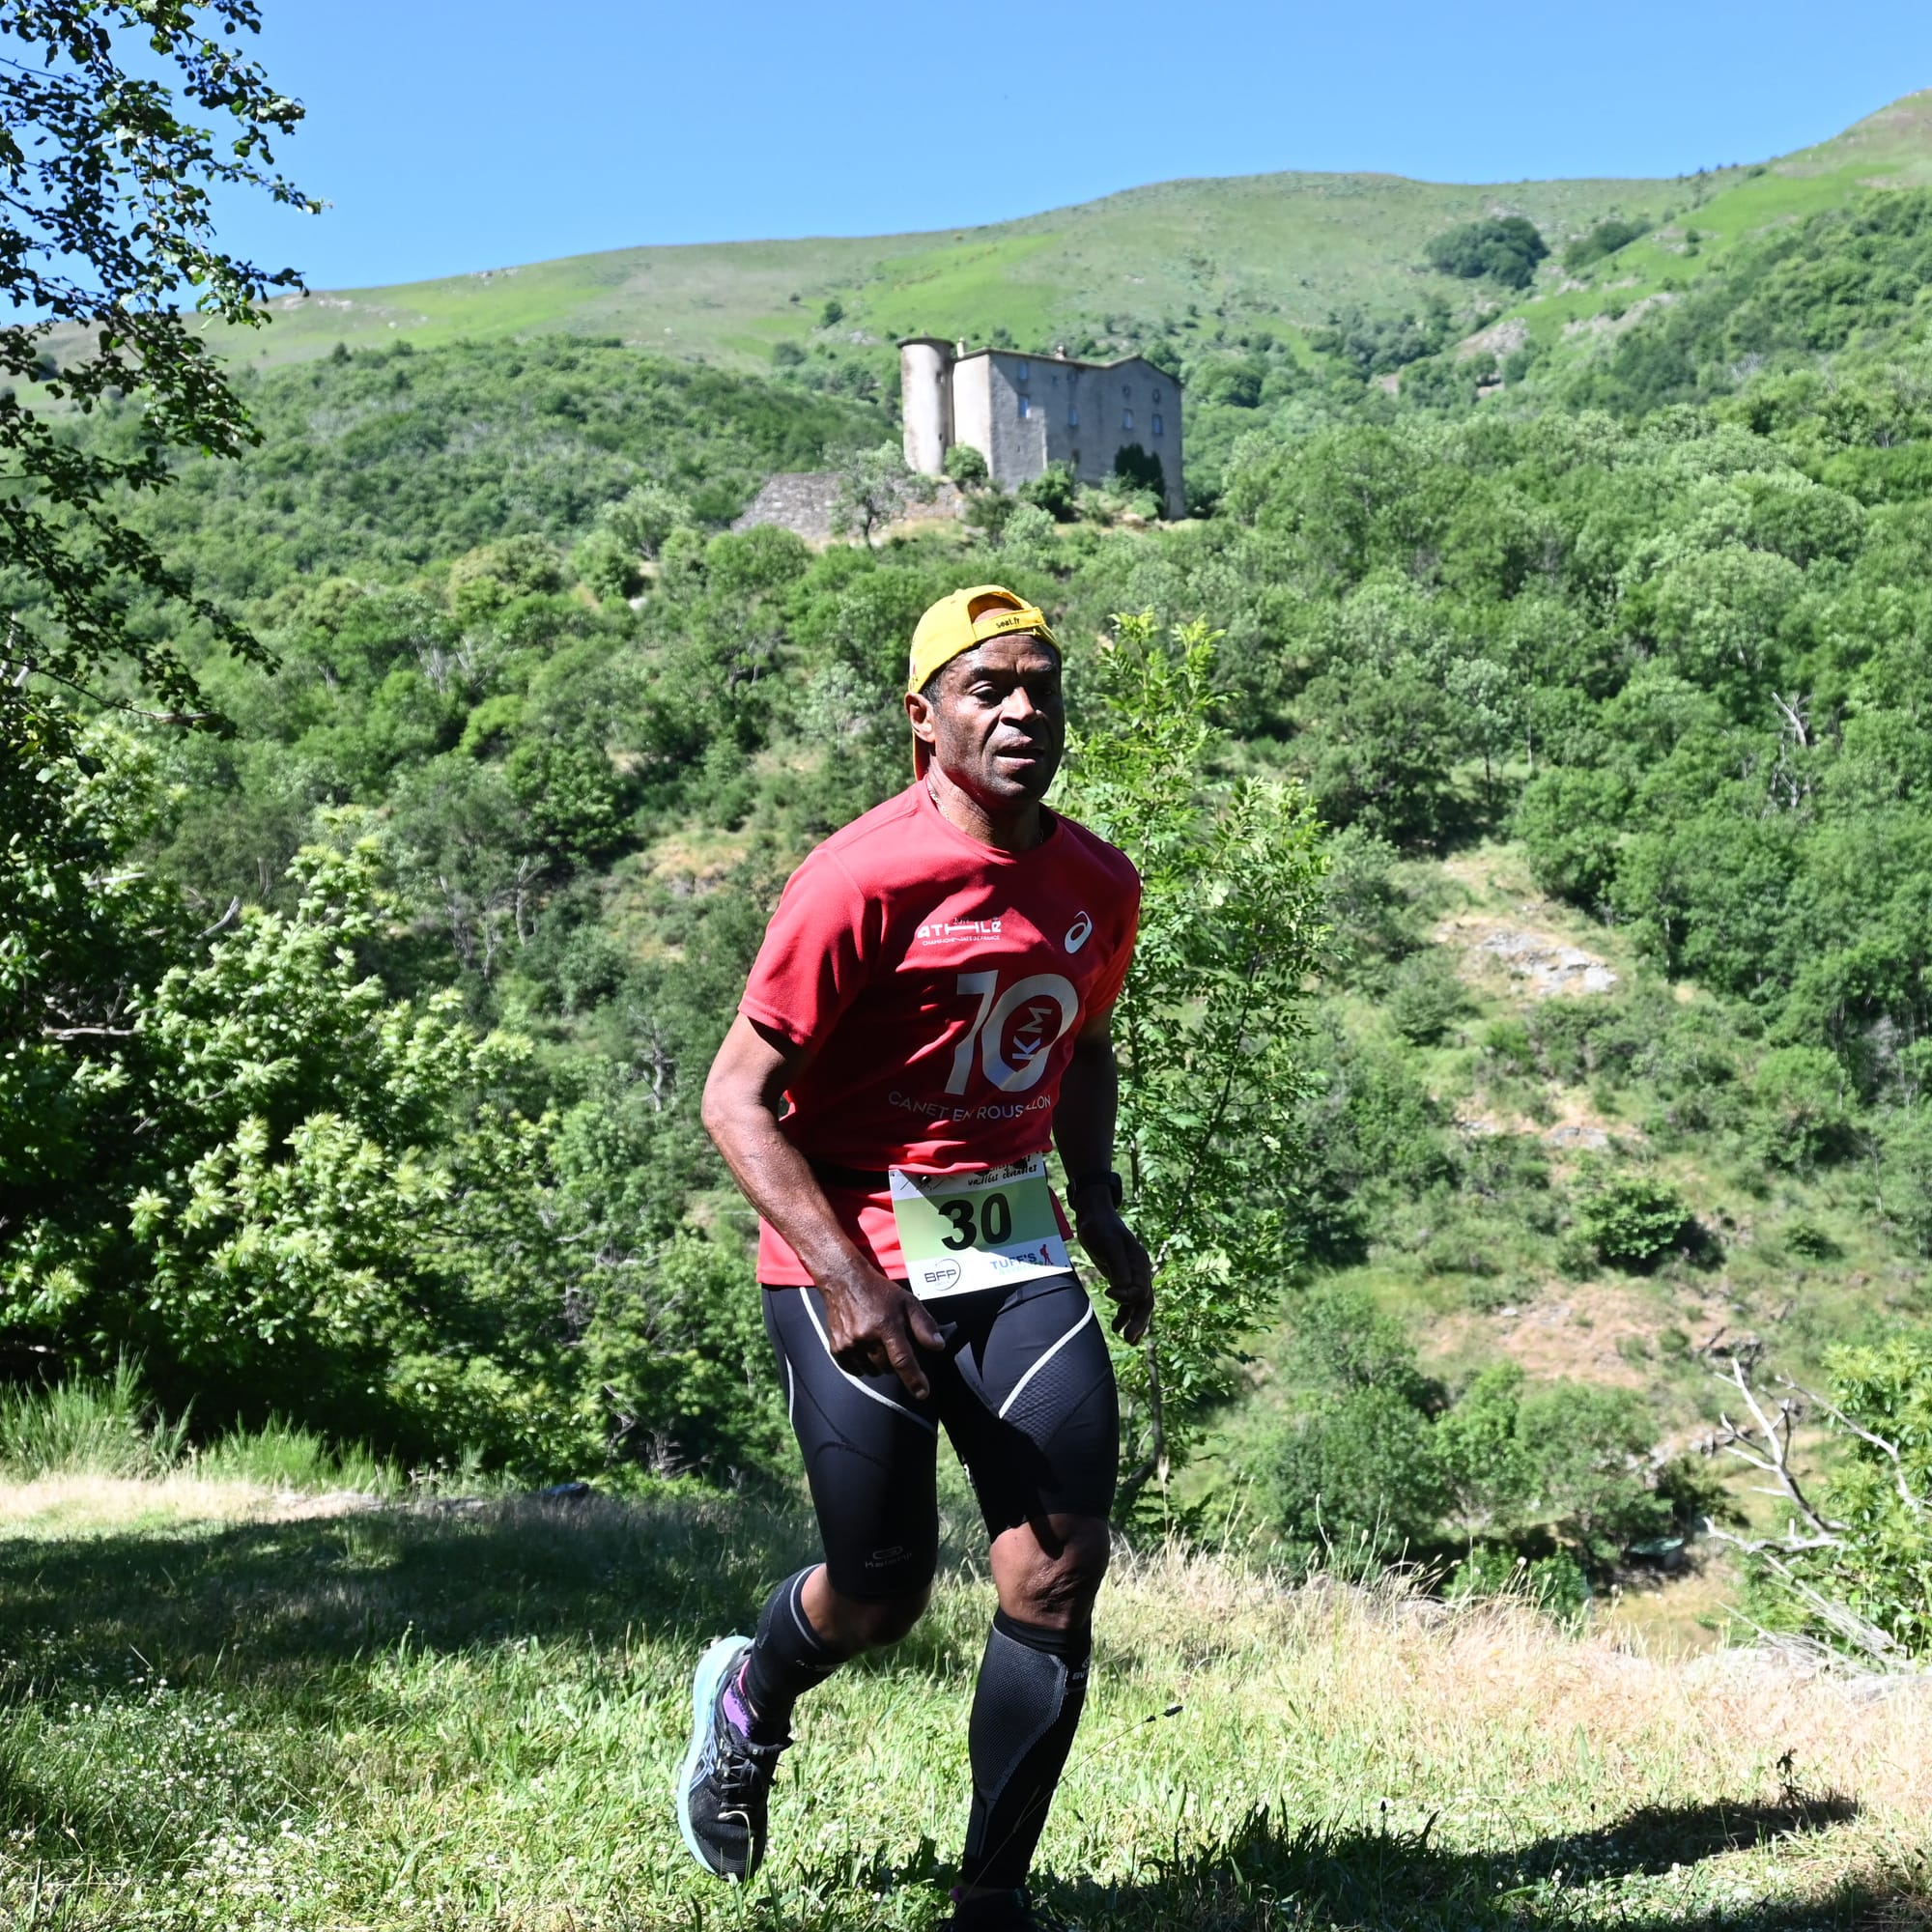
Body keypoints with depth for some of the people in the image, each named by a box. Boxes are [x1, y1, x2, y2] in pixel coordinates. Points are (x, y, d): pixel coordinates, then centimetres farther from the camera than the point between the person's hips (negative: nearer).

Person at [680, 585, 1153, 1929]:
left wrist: (1098, 1204, 11)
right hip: (854, 1251, -5)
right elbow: (738, 1098, -14)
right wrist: (845, 1281, -22)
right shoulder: (864, 880, -15)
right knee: (882, 1592, 2)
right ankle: (748, 1695, 39)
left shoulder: (1099, 884, 6)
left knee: (1062, 1565, -7)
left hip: (1013, 1246, 5)